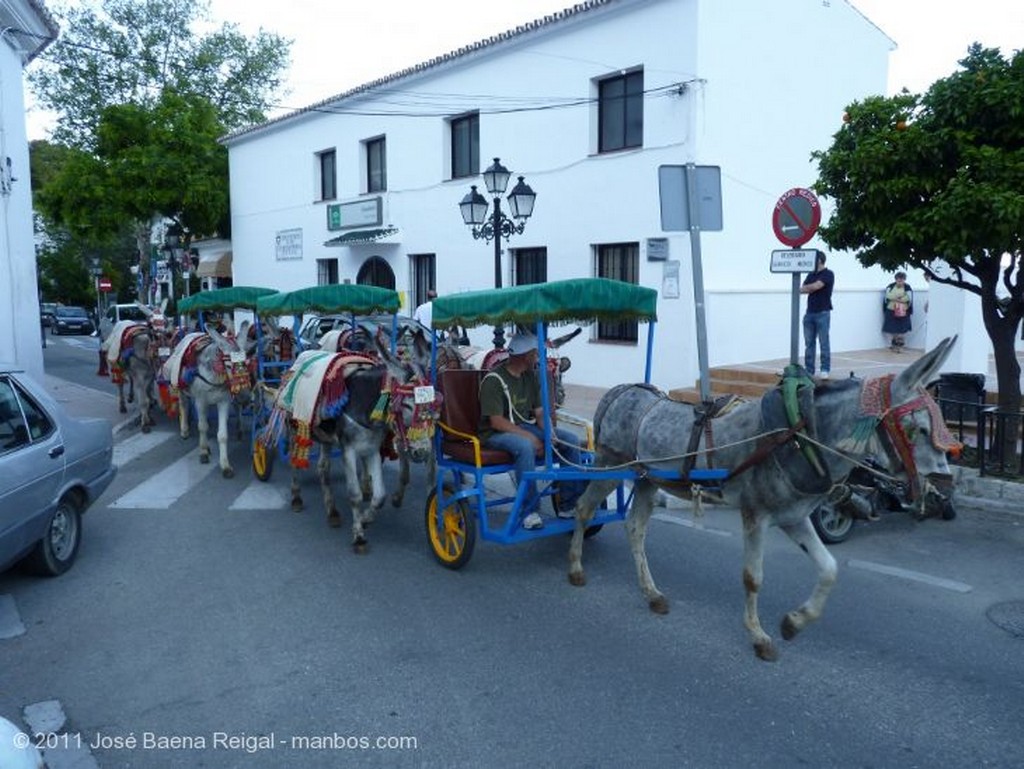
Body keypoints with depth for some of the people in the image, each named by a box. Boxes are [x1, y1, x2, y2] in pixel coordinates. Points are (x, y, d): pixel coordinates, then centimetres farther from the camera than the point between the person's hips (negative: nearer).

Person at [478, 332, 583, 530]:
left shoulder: (532, 377, 10)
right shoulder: (493, 380, -14)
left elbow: (540, 412, 10)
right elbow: (496, 421, -19)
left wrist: (549, 431, -12)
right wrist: (529, 436, -25)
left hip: (526, 427, 8)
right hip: (497, 433, -7)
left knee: (571, 439, -8)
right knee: (525, 446, -39)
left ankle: (568, 505, -4)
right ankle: (529, 510, -28)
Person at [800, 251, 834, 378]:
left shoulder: (828, 274, -5)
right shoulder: (811, 275, 15)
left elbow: (815, 286, -17)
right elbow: (803, 288, 7)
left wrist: (804, 288, 1)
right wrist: (809, 289, -12)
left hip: (823, 313, -6)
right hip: (809, 313, 6)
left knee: (823, 342, -3)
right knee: (809, 343, 5)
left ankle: (825, 370, 1)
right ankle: (809, 370, 8)